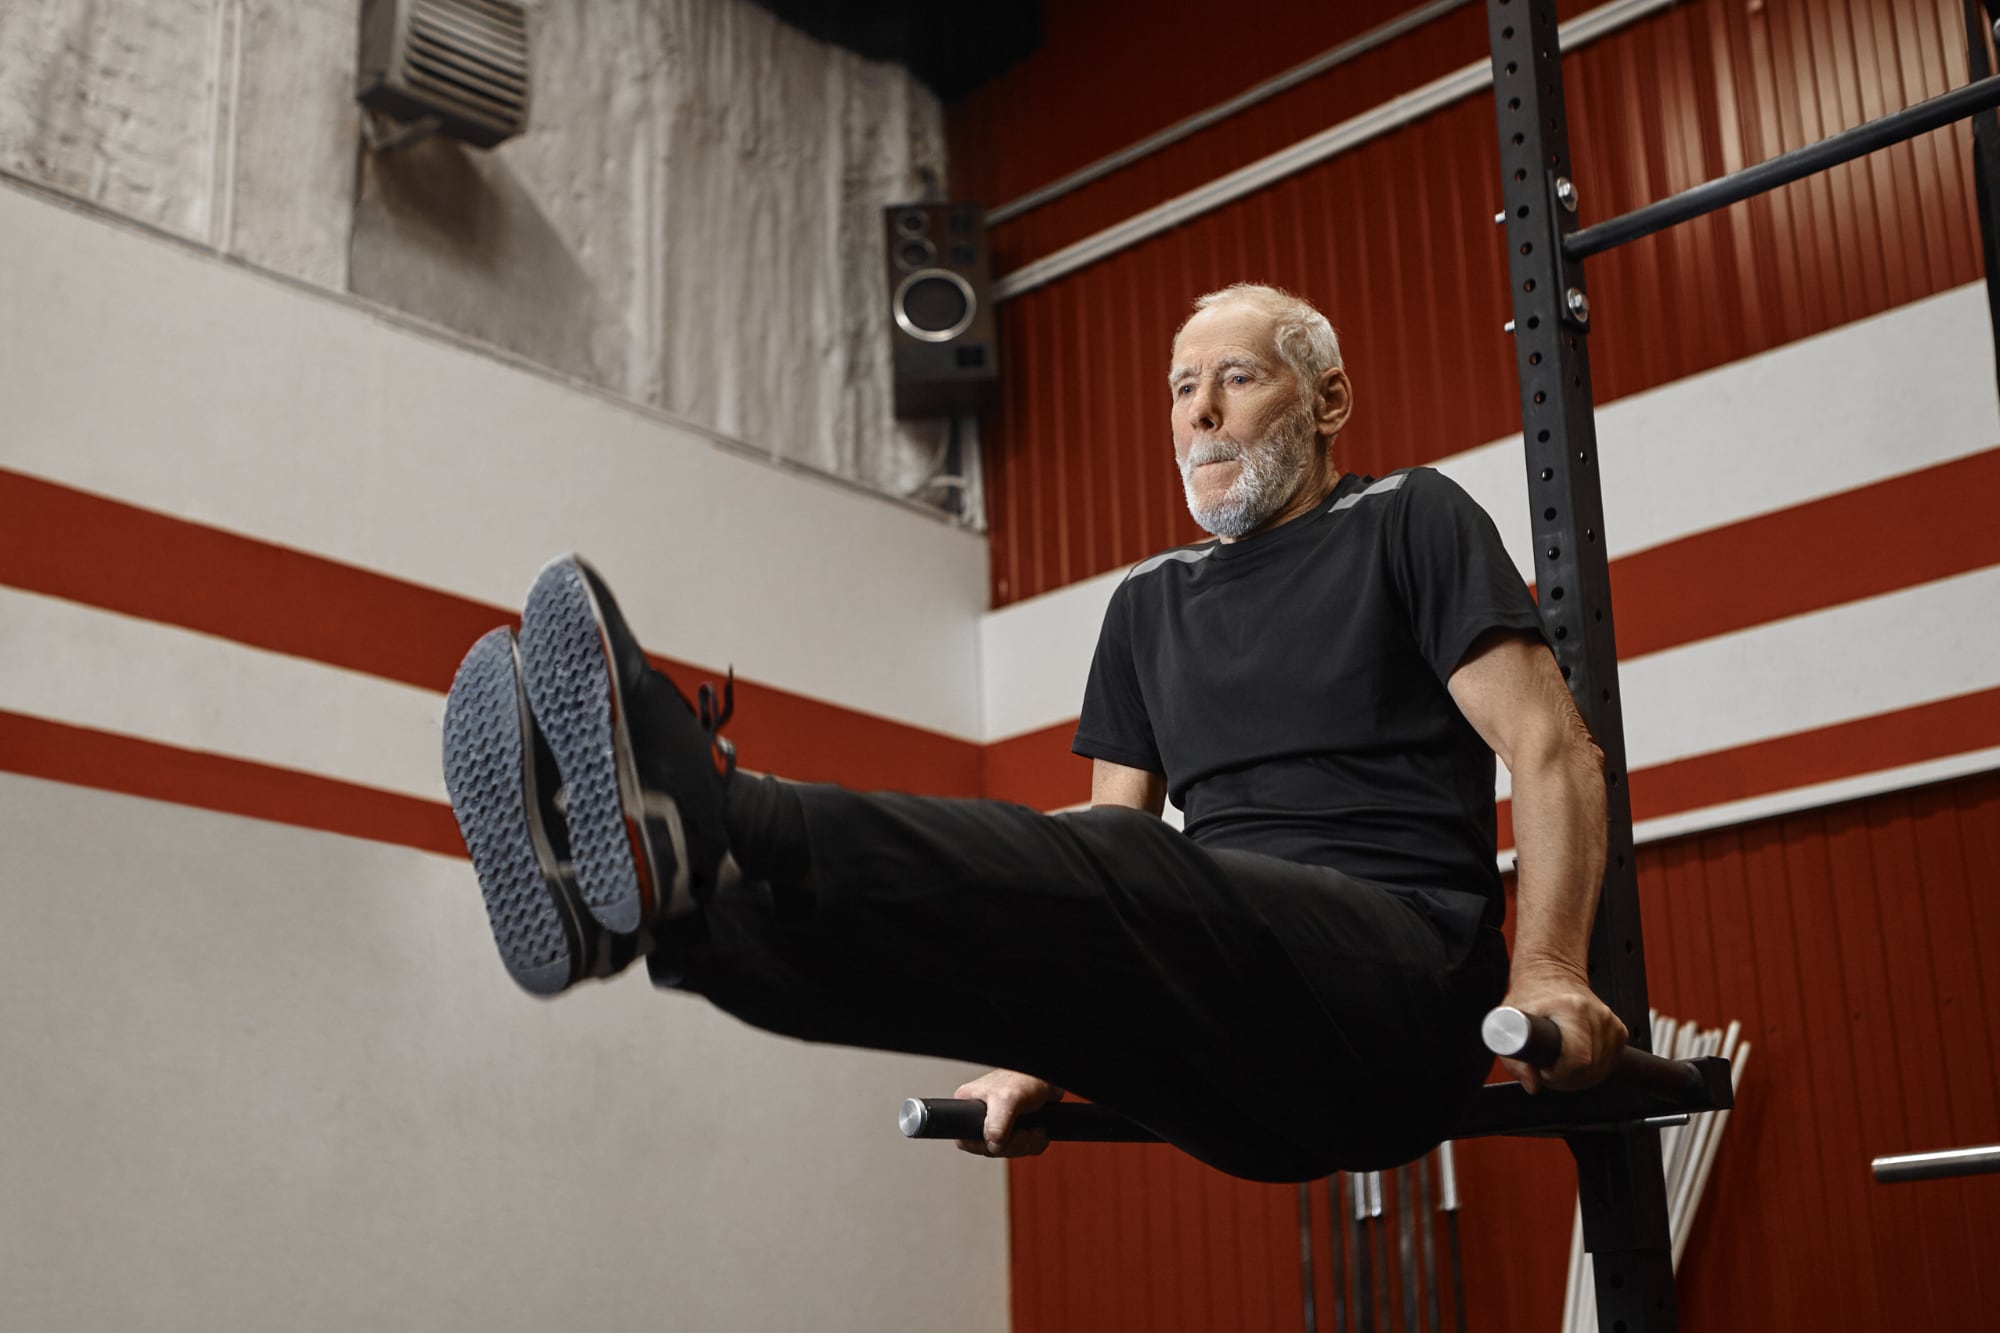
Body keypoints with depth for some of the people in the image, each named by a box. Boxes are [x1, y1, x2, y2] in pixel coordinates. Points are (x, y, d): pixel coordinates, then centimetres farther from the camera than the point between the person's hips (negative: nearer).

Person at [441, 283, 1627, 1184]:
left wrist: (1549, 977, -15)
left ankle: (705, 828, -56)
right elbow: (1113, 834, 22)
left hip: (1399, 984, -6)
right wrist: (1044, 1056, 11)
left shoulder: (1406, 526, 8)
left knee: (1117, 879, -34)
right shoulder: (1151, 606, 24)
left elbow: (1553, 753, -1)